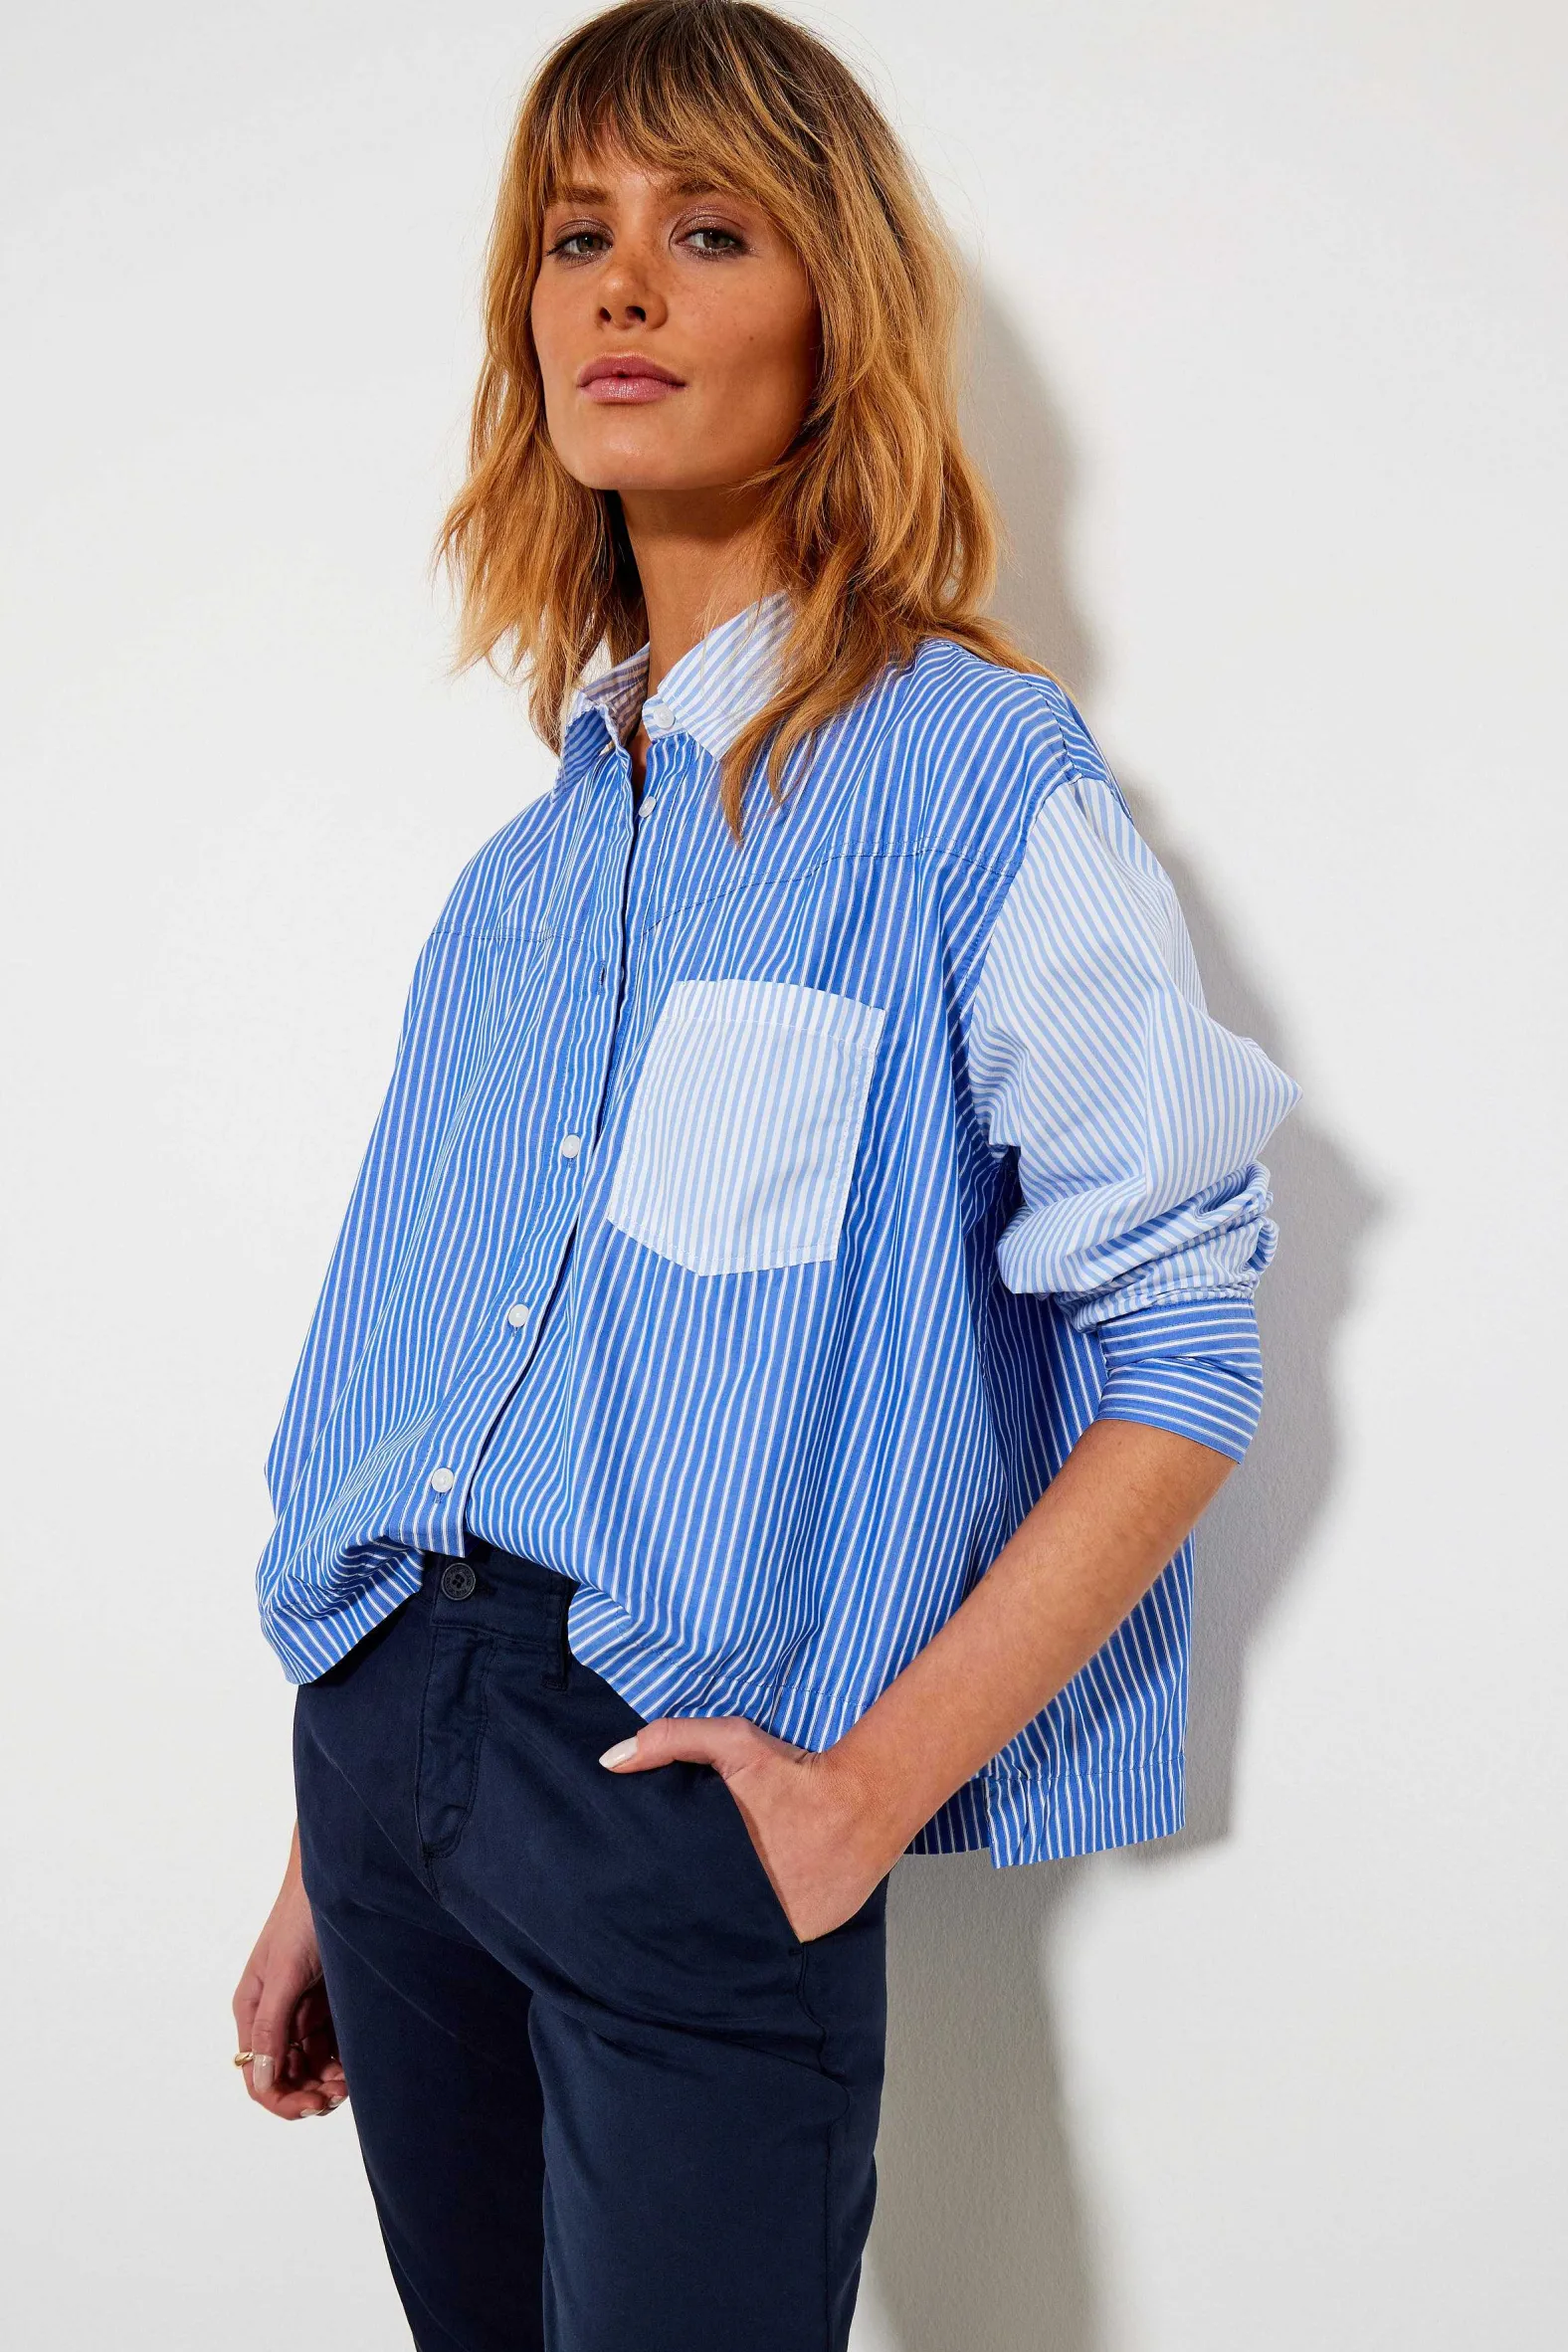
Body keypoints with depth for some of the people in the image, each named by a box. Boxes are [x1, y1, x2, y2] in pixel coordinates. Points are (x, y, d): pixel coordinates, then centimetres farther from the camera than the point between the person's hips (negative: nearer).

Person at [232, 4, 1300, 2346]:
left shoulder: (985, 784, -9)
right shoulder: (543, 844, 9)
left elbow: (1181, 1344, -11)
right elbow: (426, 1373, 10)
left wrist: (872, 1788, -15)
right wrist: (330, 1865, 12)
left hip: (688, 1800, -6)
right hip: (393, 1736, 6)